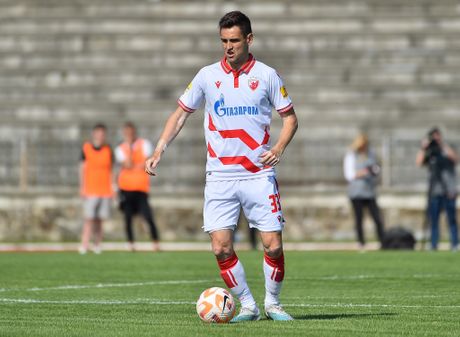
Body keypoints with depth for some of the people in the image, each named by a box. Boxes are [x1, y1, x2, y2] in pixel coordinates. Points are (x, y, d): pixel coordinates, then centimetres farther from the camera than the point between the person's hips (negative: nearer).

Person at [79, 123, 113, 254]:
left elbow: (110, 169, 13)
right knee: (89, 219, -9)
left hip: (105, 190, 2)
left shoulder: (108, 150, 8)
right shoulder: (86, 148, 1)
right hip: (90, 190, -2)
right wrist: (82, 188, 0)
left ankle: (97, 246, 9)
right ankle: (84, 245, -10)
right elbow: (82, 168, 4)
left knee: (99, 220, 3)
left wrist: (112, 188, 9)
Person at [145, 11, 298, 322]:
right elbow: (180, 114, 11)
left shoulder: (266, 75, 1)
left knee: (273, 245, -5)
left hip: (258, 176, -1)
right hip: (220, 177, 1)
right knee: (221, 247, -8)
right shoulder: (207, 76, 4)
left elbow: (290, 117, 8)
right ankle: (248, 306, 8)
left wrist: (279, 148, -10)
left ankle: (273, 303, 16)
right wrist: (159, 150, -1)